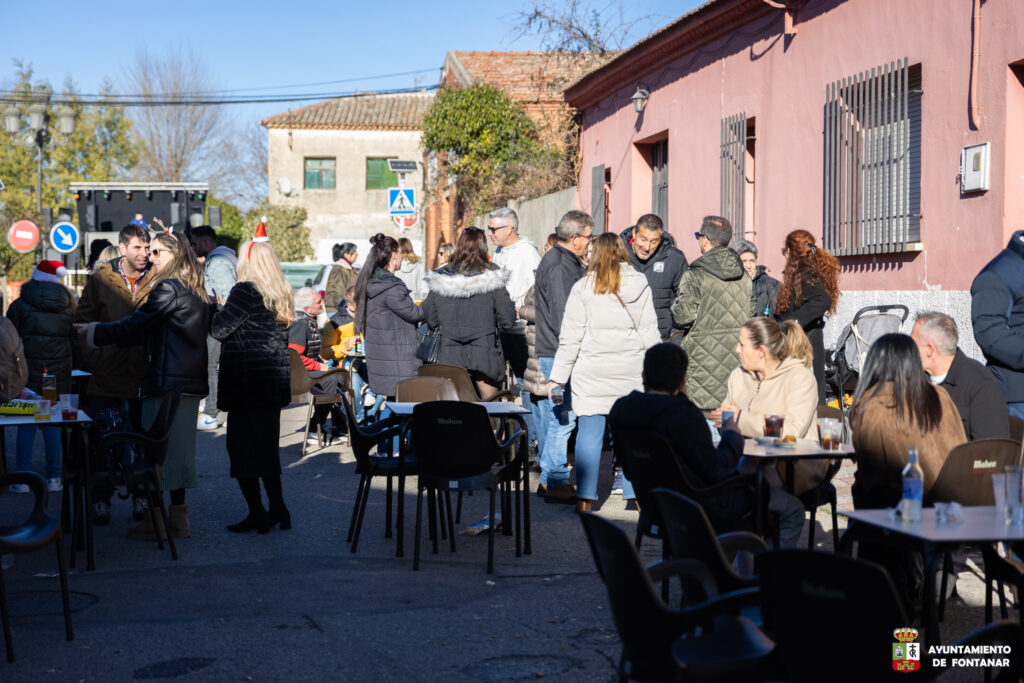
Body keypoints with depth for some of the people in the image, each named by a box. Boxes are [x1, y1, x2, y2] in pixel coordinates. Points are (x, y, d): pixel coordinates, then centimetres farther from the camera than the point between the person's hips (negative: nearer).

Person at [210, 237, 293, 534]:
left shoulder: (245, 291, -13)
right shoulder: (282, 295, 10)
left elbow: (219, 328, -15)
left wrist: (218, 308, 6)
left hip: (246, 382, -8)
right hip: (275, 382, 8)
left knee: (242, 446, -1)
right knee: (268, 445, 16)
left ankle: (257, 513, -1)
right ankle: (277, 509, 18)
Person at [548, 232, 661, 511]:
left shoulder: (583, 287, -2)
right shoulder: (640, 285, 4)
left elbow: (571, 337, -1)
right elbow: (650, 334, 5)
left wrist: (557, 377, 4)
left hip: (591, 371, -2)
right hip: (630, 370, 2)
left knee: (589, 432, 2)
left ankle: (585, 498, 5)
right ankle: (637, 494, 13)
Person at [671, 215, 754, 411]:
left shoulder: (695, 275, -11)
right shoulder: (743, 276, 8)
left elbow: (684, 317, -13)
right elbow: (751, 315, 13)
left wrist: (675, 306, 7)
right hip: (737, 359, 6)